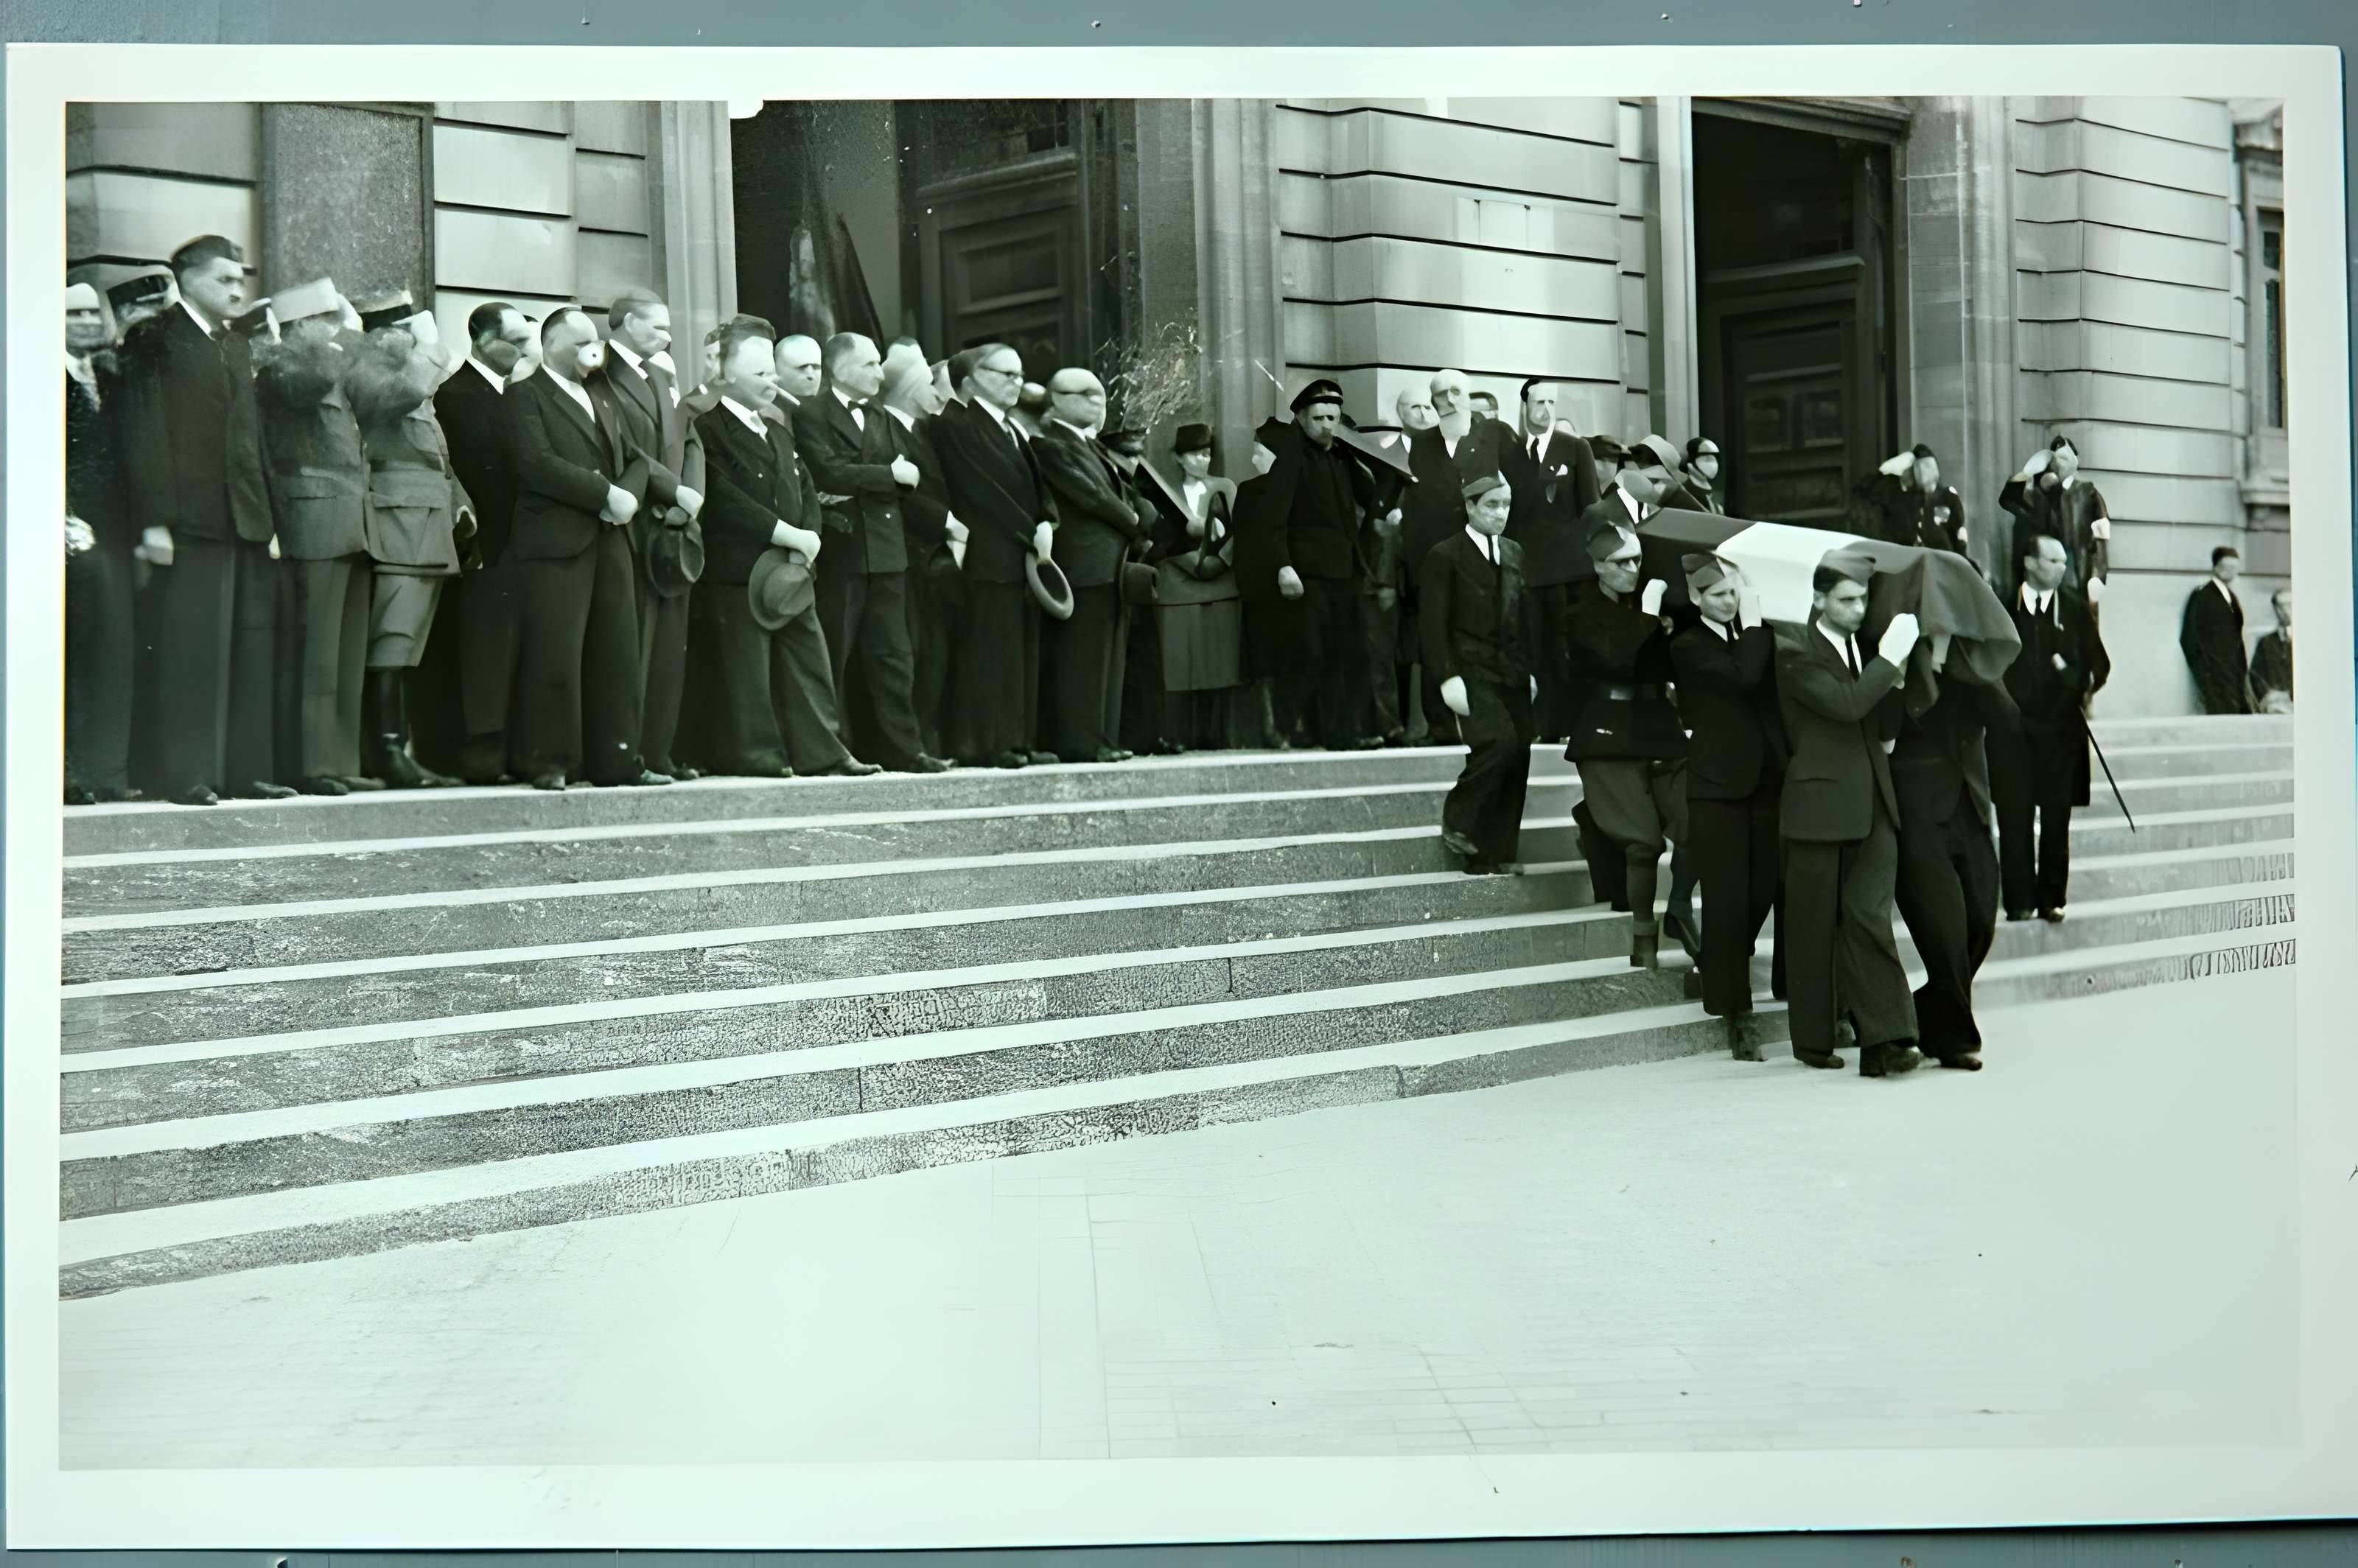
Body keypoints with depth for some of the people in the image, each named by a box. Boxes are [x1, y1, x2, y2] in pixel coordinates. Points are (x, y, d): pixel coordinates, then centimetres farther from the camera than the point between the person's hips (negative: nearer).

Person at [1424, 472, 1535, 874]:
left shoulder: (1515, 554, 17)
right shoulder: (1445, 556, -1)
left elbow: (1525, 617, 19)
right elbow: (1434, 625, -6)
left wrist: (1531, 670, 12)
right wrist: (1449, 676, -14)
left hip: (1512, 674, 6)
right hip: (1470, 671, -6)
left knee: (1516, 759, 0)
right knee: (1500, 740, -25)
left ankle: (1493, 855, 9)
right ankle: (1457, 821, -5)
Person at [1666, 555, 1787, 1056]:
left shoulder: (1754, 632, 13)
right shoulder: (1687, 644, -5)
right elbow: (1744, 674, -21)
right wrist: (1753, 617, -12)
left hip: (1768, 781, 5)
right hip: (1719, 788, -5)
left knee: (1767, 893, 4)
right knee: (1728, 899, -3)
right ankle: (1738, 1013, 4)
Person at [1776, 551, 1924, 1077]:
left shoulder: (1864, 649, 16)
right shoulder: (1795, 654, -5)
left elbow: (1885, 727, 14)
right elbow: (1846, 704, -20)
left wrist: (1894, 678, -2)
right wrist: (1891, 658, -15)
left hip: (1871, 807, 5)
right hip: (1819, 807, -5)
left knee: (1868, 919, -5)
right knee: (1815, 927, 4)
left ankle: (1883, 1039, -11)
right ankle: (1815, 1037, 15)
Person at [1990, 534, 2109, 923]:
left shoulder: (2074, 607, 6)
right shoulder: (2004, 604, 1)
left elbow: (2099, 663, 10)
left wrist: (2084, 688, -6)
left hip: (2061, 726, 2)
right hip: (2012, 727, -1)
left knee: (2056, 816, 4)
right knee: (2015, 815, -1)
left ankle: (2051, 899, 13)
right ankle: (2019, 901, 6)